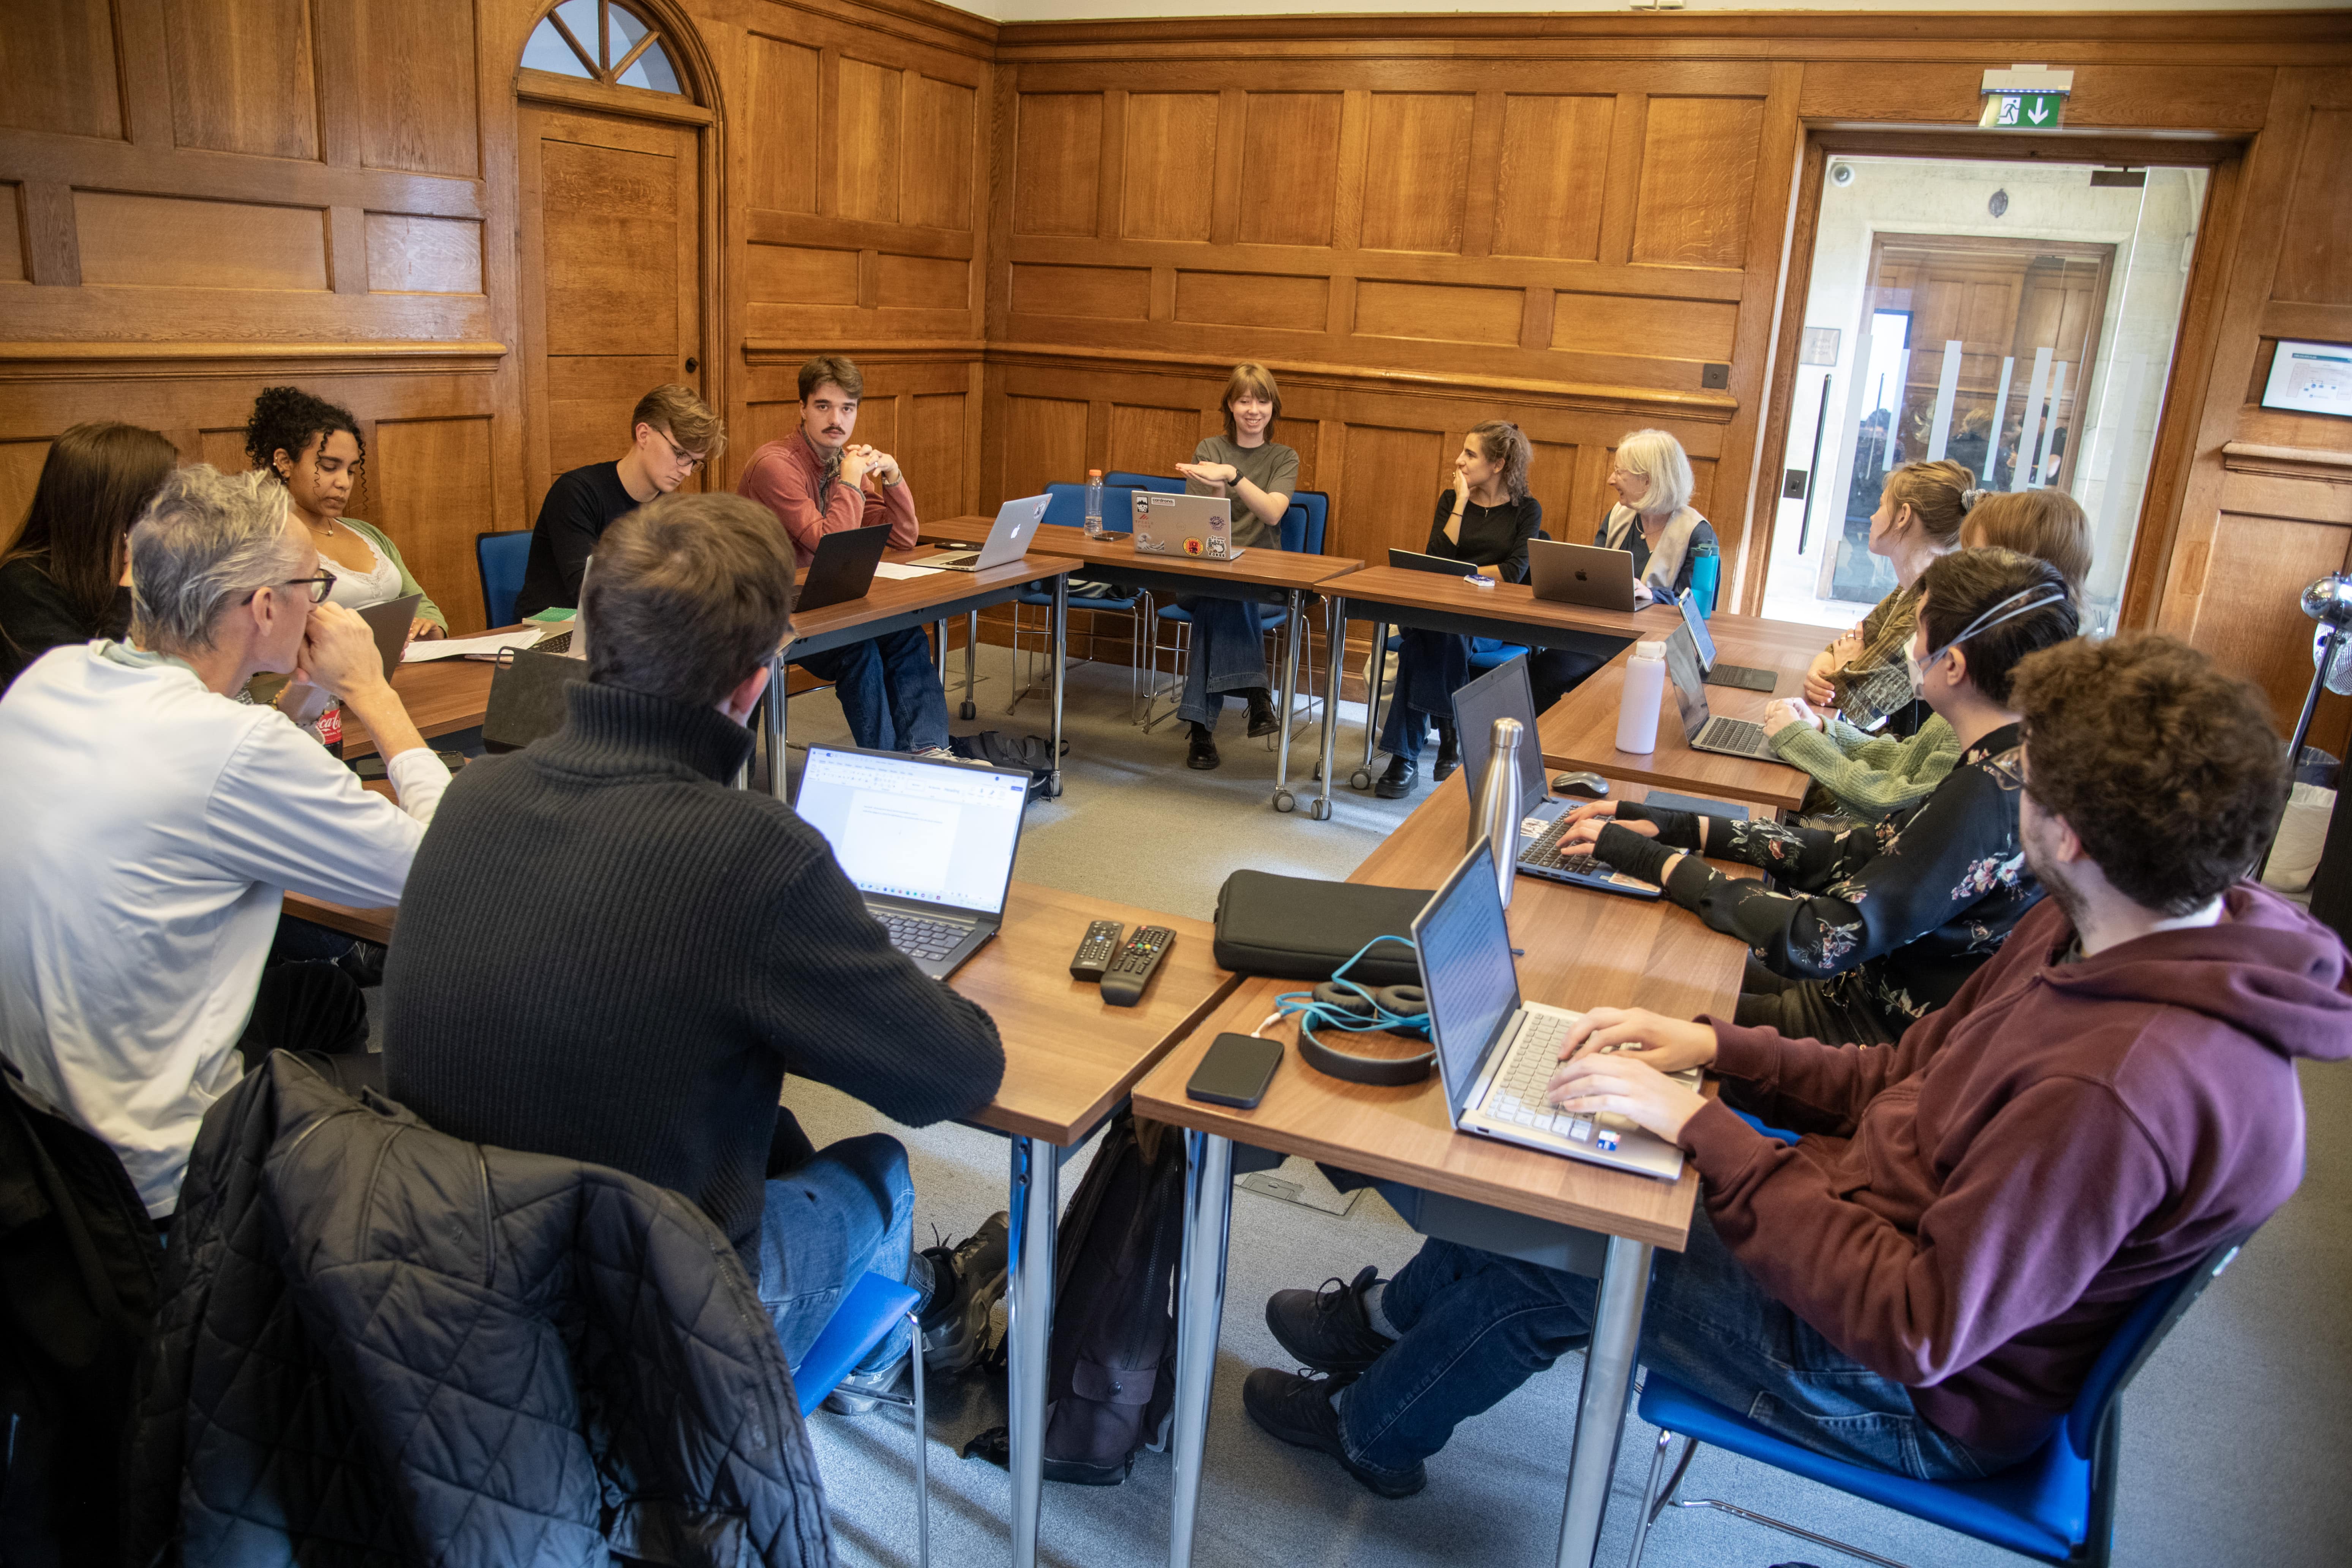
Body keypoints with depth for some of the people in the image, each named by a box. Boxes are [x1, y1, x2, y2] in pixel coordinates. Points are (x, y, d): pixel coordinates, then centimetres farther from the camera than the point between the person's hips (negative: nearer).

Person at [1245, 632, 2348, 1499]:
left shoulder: (2120, 1087, -37)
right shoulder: (2098, 933, -6)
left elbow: (1918, 1332, -32)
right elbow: (1899, 1084, 4)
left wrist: (1702, 1127, -29)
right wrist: (1717, 1048, -7)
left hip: (1906, 1391, -8)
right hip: (1886, 1216, 8)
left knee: (1547, 1253, 0)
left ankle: (1371, 1432, 30)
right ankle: (1395, 1315, 31)